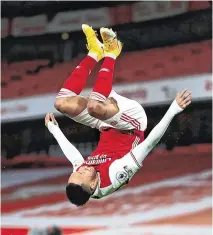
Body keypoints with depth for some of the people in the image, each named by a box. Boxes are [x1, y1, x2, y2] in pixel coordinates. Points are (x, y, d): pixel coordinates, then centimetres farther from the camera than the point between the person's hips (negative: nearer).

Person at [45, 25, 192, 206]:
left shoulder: (80, 170, -23)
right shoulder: (117, 174, -36)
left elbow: (70, 150, -1)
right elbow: (150, 143, -39)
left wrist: (53, 129, 12)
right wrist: (174, 110, -41)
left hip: (109, 126, 4)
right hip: (132, 122, -4)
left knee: (62, 103, -18)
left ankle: (94, 53, -1)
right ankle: (109, 54, -12)